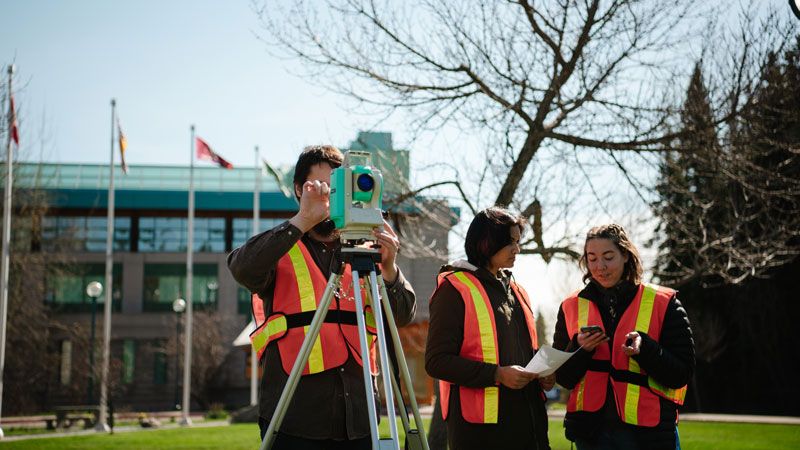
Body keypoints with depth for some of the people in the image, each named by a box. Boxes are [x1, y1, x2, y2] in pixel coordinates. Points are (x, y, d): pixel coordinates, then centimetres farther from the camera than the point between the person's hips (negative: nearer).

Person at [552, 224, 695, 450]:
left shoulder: (663, 304, 1)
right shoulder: (572, 307, 8)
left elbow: (681, 374, -3)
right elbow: (563, 378, 8)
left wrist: (644, 349, -20)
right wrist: (580, 349, -12)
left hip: (649, 430, -2)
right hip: (591, 430, 2)